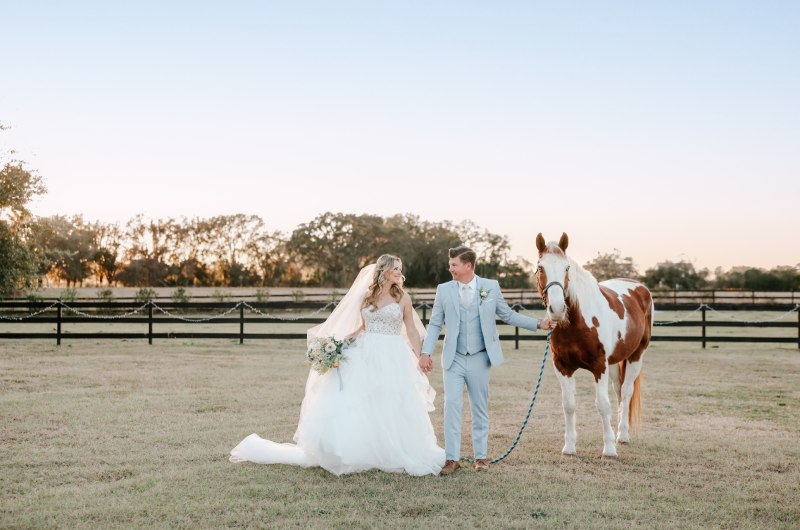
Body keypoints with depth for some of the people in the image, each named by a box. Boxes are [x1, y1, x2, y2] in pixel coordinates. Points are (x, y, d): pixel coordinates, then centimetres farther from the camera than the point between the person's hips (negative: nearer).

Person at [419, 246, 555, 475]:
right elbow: (435, 324, 2)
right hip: (453, 360, 0)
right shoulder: (444, 290, 0)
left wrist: (538, 324, 4)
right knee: (452, 405, -9)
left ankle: (480, 456, 21)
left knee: (480, 409, 9)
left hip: (479, 359, 0)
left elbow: (508, 315, 9)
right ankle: (452, 458, -3)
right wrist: (426, 352, -7)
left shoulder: (490, 287, 0)